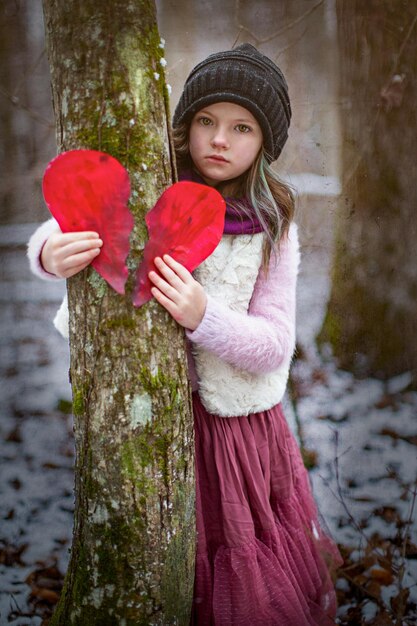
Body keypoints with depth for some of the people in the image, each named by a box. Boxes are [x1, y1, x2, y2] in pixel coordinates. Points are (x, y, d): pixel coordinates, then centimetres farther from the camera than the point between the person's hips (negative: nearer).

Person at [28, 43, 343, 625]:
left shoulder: (271, 228, -5)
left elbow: (275, 345, -8)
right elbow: (53, 237, -5)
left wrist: (203, 316, -27)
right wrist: (51, 254, -30)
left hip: (236, 426, 0)